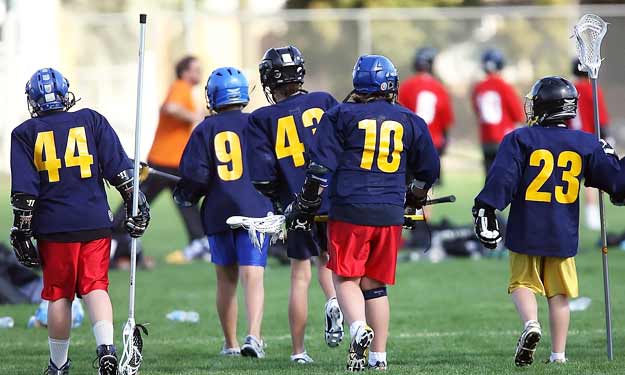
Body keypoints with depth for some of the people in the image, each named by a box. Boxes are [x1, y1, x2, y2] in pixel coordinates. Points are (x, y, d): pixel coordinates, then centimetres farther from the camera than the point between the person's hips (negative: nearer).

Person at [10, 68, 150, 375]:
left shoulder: (26, 133, 2)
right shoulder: (91, 121, 5)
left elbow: (24, 190, -2)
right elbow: (119, 170, 2)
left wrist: (21, 230, 1)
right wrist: (135, 206, 8)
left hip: (53, 226, -1)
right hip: (95, 221, 1)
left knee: (59, 295, 8)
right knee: (95, 286, 2)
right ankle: (106, 346, -20)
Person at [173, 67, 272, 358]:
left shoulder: (205, 130, -1)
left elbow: (195, 175, -5)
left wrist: (185, 197, 14)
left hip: (219, 213, 1)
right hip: (255, 209, -1)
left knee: (226, 279, 13)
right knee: (253, 276, -6)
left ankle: (230, 343, 19)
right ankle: (254, 336, -26)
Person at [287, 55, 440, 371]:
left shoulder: (341, 117, 0)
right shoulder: (409, 121, 9)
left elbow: (321, 167, -4)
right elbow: (429, 169, 20)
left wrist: (305, 205, 7)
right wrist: (414, 200, 38)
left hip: (349, 211, -3)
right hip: (390, 215, 3)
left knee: (346, 279, 5)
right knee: (375, 285, 12)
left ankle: (359, 329, -22)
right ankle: (378, 357, 9)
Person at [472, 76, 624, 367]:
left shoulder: (520, 139, -6)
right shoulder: (585, 144, 2)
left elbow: (502, 179, -12)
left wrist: (485, 212, -8)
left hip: (526, 231, -2)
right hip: (563, 234, 2)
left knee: (523, 283, 9)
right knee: (559, 294, 9)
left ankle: (530, 324, -20)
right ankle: (558, 354, 9)